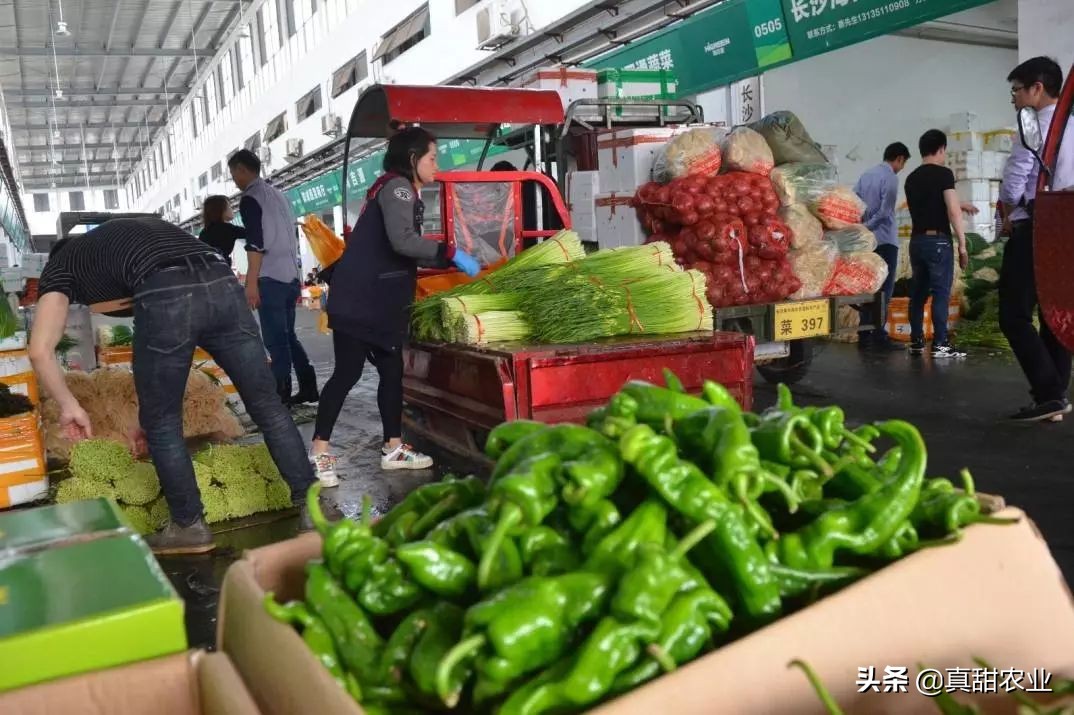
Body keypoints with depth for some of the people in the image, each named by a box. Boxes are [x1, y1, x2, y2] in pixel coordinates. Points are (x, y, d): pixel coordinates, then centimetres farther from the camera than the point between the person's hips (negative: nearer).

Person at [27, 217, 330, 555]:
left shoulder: (60, 264, 29)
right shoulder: (141, 229, 44)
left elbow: (40, 350, 16)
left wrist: (68, 405, 33)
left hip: (166, 298, -5)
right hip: (224, 285, 5)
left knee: (162, 423, 15)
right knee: (266, 404, 14)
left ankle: (189, 527, 25)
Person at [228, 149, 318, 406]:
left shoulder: (250, 198, -7)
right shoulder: (279, 195, 18)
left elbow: (255, 244, -16)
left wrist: (251, 282, -17)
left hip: (271, 278, -8)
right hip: (291, 275, 8)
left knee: (275, 340, -4)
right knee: (287, 336, 15)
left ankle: (282, 395, -1)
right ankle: (308, 387, 15)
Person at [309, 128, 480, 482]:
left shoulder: (405, 192, 19)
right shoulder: (396, 186, -10)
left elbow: (407, 253, 19)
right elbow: (402, 241, -26)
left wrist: (451, 261, 15)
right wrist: (451, 252, -19)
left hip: (382, 301, 10)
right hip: (358, 299, -10)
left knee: (392, 371, 10)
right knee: (348, 373, -6)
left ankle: (393, 449, 18)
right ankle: (319, 452, 3)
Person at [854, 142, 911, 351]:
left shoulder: (866, 175, 11)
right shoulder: (890, 177, -11)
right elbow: (885, 212, -17)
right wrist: (866, 227, -7)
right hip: (884, 240, -7)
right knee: (883, 289, -4)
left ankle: (865, 335, 11)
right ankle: (879, 336, -4)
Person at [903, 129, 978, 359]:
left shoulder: (911, 178, 13)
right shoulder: (943, 173, -8)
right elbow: (953, 212, -14)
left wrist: (960, 205, 38)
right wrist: (962, 245, -9)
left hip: (917, 241, 7)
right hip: (938, 241, -7)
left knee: (918, 292, 11)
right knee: (941, 293, -4)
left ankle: (916, 341, 14)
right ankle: (940, 344, -5)